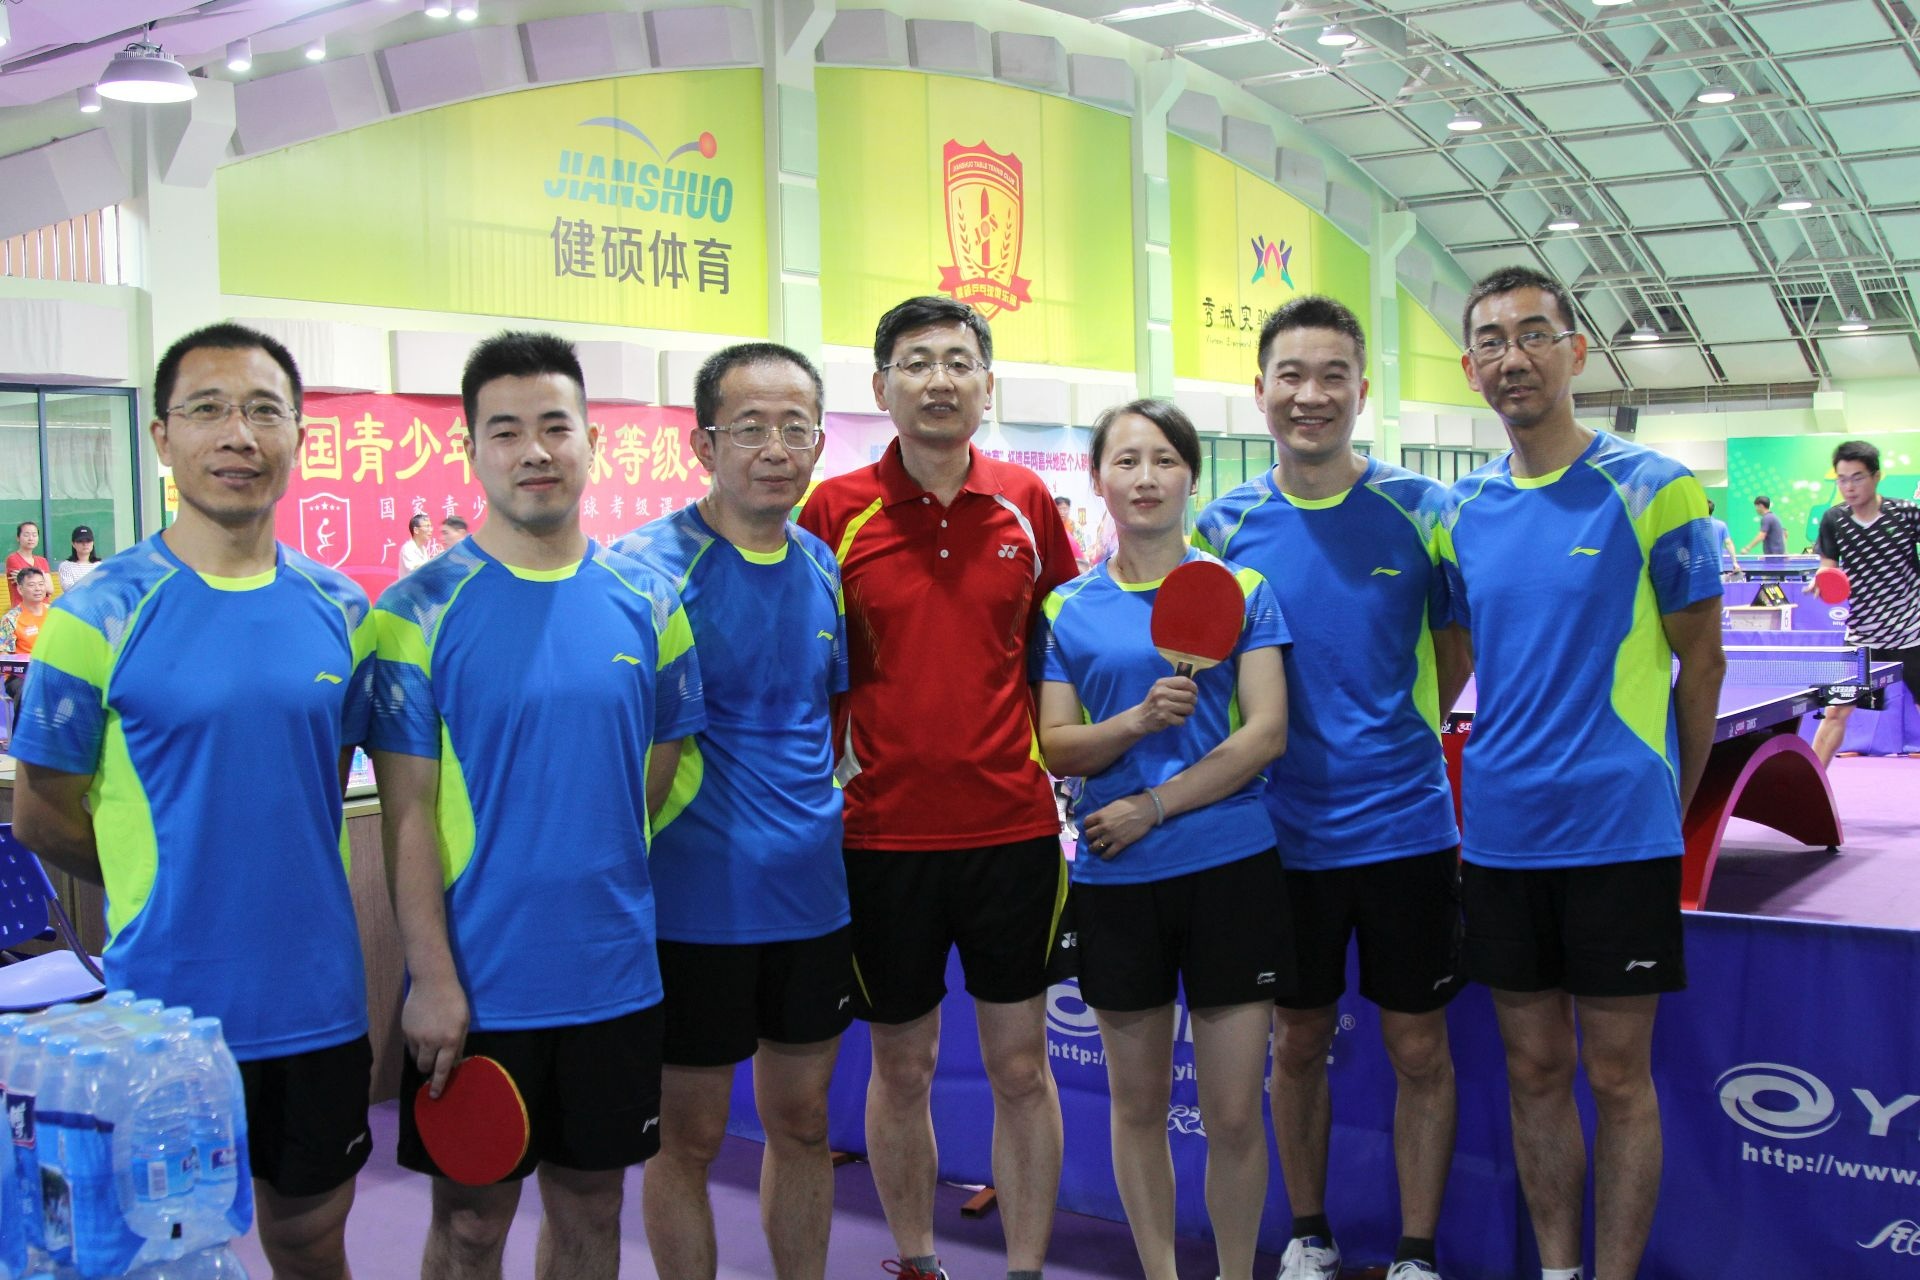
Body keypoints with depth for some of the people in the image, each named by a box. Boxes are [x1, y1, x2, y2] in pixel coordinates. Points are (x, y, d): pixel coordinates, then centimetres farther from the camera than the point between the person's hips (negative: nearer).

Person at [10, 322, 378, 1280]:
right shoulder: (99, 615, -9)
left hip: (319, 1003, 4)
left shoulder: (341, 610, 3)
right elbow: (40, 816, -2)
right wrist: (163, 884, 4)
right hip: (165, 1009, -3)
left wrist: (282, 881, 5)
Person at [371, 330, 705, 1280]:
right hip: (475, 983, -3)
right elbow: (407, 810, -9)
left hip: (614, 977, 3)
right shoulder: (421, 610, -8)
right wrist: (432, 979, -13)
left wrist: (597, 889, 5)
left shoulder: (647, 604, 2)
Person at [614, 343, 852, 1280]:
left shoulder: (825, 568, 6)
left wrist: (813, 812, 13)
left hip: (814, 893, 6)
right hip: (695, 904, -5)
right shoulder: (649, 563, -12)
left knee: (802, 1121, 17)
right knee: (688, 1139, 8)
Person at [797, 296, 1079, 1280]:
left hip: (1014, 827, 1)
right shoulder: (834, 509, -4)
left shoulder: (1026, 502, 3)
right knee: (900, 1066, 12)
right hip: (884, 834, -1)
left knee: (1021, 1066, 8)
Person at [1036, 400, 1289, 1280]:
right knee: (1137, 1103, 11)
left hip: (1232, 867, -1)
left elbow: (1267, 731, -6)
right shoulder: (1066, 609, 5)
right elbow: (1057, 748, 1)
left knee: (1234, 1113, 2)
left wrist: (1151, 807, -12)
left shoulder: (1241, 590, 2)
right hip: (1115, 879, 1)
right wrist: (1138, 721, -18)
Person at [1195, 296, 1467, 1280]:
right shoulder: (1224, 527, -2)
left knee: (1418, 1048, 7)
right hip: (1283, 831, 1)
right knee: (1298, 1041, 14)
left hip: (1406, 823, -1)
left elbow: (1459, 649, 7)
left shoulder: (1419, 509, -5)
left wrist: (1398, 734, 2)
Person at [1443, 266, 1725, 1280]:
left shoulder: (1653, 490, -6)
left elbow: (1701, 660, 0)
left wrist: (1666, 801, 5)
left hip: (1618, 837, -4)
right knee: (1534, 1068, 13)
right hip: (1497, 840, 4)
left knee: (1616, 1076, 4)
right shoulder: (1462, 511, 6)